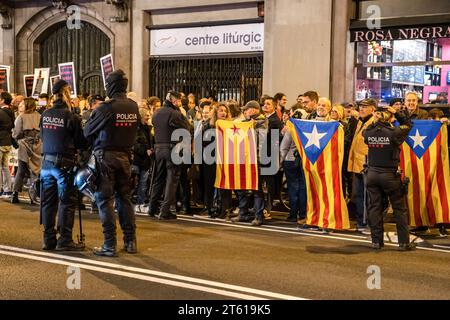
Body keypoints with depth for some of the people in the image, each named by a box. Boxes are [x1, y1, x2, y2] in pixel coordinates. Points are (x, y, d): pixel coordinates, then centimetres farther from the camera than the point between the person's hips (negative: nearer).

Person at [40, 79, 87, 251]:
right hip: (64, 164, -5)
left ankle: (49, 239, 15)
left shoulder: (45, 114, 4)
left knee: (48, 202, 10)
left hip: (47, 161, 6)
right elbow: (80, 142, -7)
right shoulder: (71, 116, -13)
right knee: (67, 202, 2)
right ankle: (65, 240, 3)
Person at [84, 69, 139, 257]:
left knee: (104, 199, 1)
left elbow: (88, 131, -5)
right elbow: (134, 130, 8)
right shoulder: (133, 107, 3)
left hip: (106, 156, -5)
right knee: (125, 197, 14)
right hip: (126, 155, 5)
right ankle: (130, 241, 16)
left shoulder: (107, 107, -14)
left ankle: (110, 245, 0)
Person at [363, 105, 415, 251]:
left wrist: (375, 120, 13)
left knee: (374, 207, 10)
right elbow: (408, 124, 5)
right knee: (399, 208, 8)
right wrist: (396, 112, 8)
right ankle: (404, 242, 10)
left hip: (372, 174, 3)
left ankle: (376, 241, 13)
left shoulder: (369, 133, -5)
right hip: (390, 175, -3)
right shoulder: (393, 132, -14)